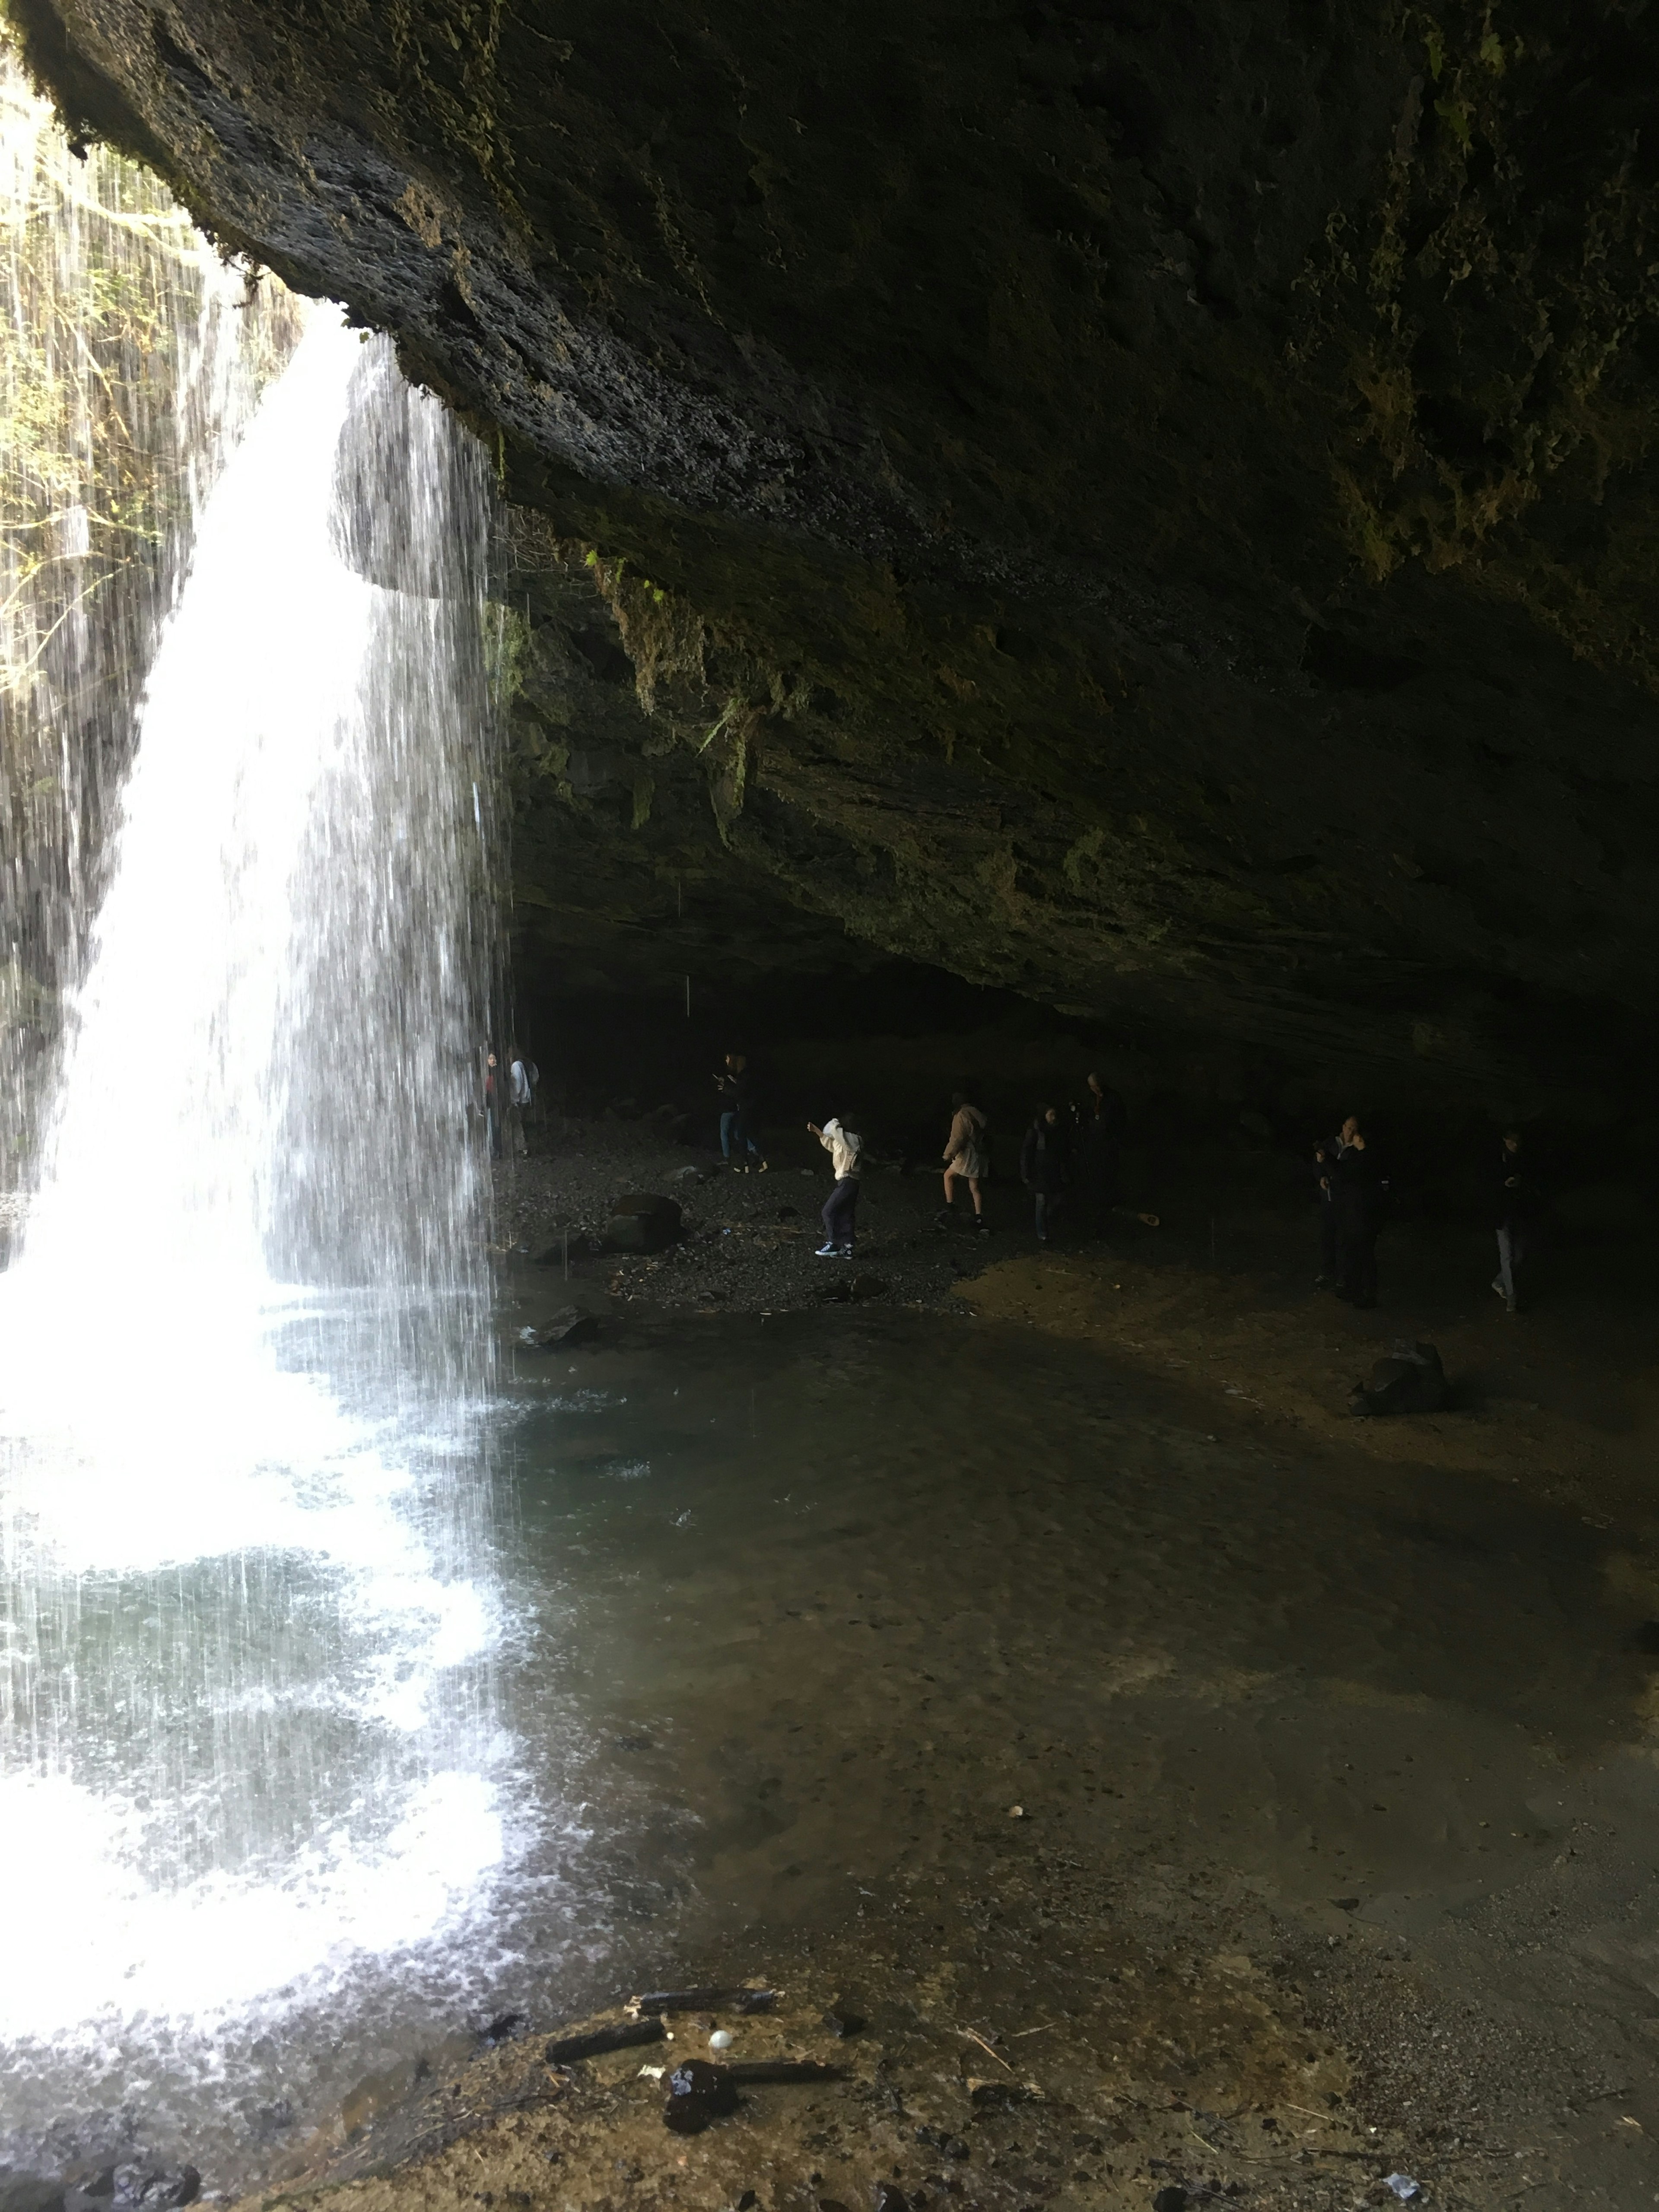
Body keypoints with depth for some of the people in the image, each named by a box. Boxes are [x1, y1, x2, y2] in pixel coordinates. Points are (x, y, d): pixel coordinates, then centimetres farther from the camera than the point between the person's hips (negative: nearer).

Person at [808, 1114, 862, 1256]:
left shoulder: (853, 1140, -14)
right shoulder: (842, 1143, 15)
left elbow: (835, 1130, -25)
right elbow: (829, 1142, 32)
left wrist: (835, 1123, -4)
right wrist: (816, 1130, 22)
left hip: (848, 1183, -10)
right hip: (845, 1183, 10)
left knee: (829, 1211, -9)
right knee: (845, 1216, 9)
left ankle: (833, 1244, -7)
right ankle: (847, 1248, 10)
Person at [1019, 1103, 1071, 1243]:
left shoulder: (1060, 1130, 3)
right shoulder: (1035, 1131, -11)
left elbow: (1066, 1152, 11)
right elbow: (1026, 1153, -9)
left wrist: (1067, 1173, 10)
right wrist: (1026, 1174, -12)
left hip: (1056, 1175, 5)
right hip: (1040, 1175, -5)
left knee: (1054, 1202, 9)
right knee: (1042, 1203, -3)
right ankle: (1042, 1235, 5)